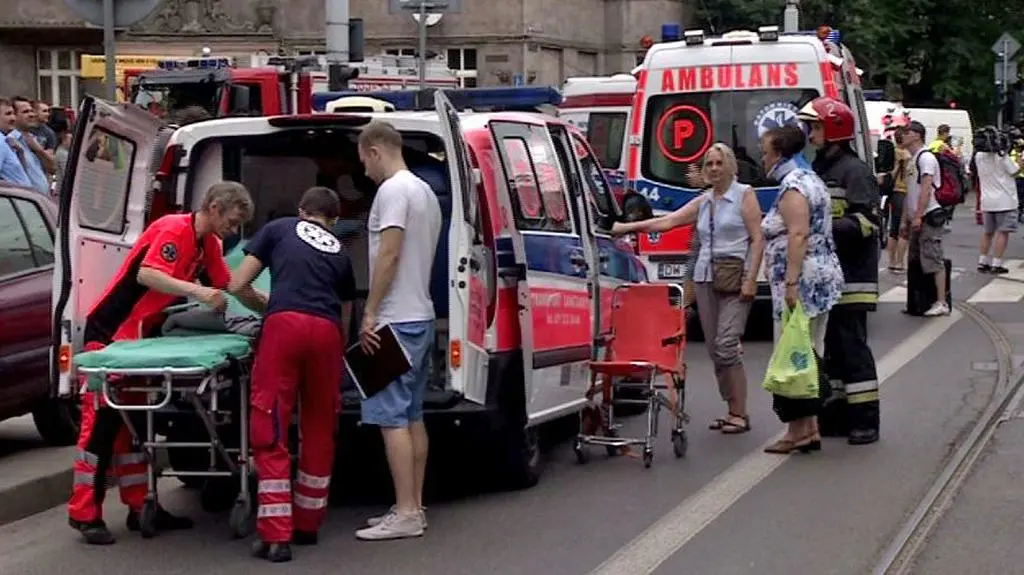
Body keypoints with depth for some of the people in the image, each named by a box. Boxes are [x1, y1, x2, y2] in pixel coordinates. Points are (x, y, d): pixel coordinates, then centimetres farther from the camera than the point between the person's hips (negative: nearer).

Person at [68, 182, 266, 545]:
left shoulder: (208, 244, 10)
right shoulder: (174, 230, -19)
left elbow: (233, 286, 18)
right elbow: (147, 274, -33)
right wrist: (197, 291, -42)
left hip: (142, 336, 9)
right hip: (110, 330, -9)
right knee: (101, 420, -8)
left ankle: (140, 508, 16)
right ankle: (85, 513, -6)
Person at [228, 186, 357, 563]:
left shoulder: (279, 229, 22)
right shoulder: (340, 253, 29)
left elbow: (236, 285, 19)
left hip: (284, 324, -3)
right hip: (326, 331, 3)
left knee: (270, 429, -1)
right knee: (319, 427, 18)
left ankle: (276, 536, -7)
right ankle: (308, 525, 28)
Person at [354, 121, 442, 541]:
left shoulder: (393, 190, -12)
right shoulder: (425, 191, 17)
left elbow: (389, 255, -21)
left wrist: (370, 313, -18)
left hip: (396, 320, -10)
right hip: (421, 316, 10)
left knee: (391, 417, -10)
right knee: (412, 415, 12)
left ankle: (406, 513, -12)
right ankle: (414, 507, 15)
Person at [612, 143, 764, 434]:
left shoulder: (744, 195, 1)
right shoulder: (702, 202, 16)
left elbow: (757, 239, -5)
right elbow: (666, 222, 13)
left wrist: (751, 279, -14)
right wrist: (624, 228, 8)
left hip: (735, 276, -6)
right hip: (705, 277, 6)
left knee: (726, 345, -15)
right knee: (714, 349, 3)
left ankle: (740, 414, -10)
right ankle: (732, 411, 10)